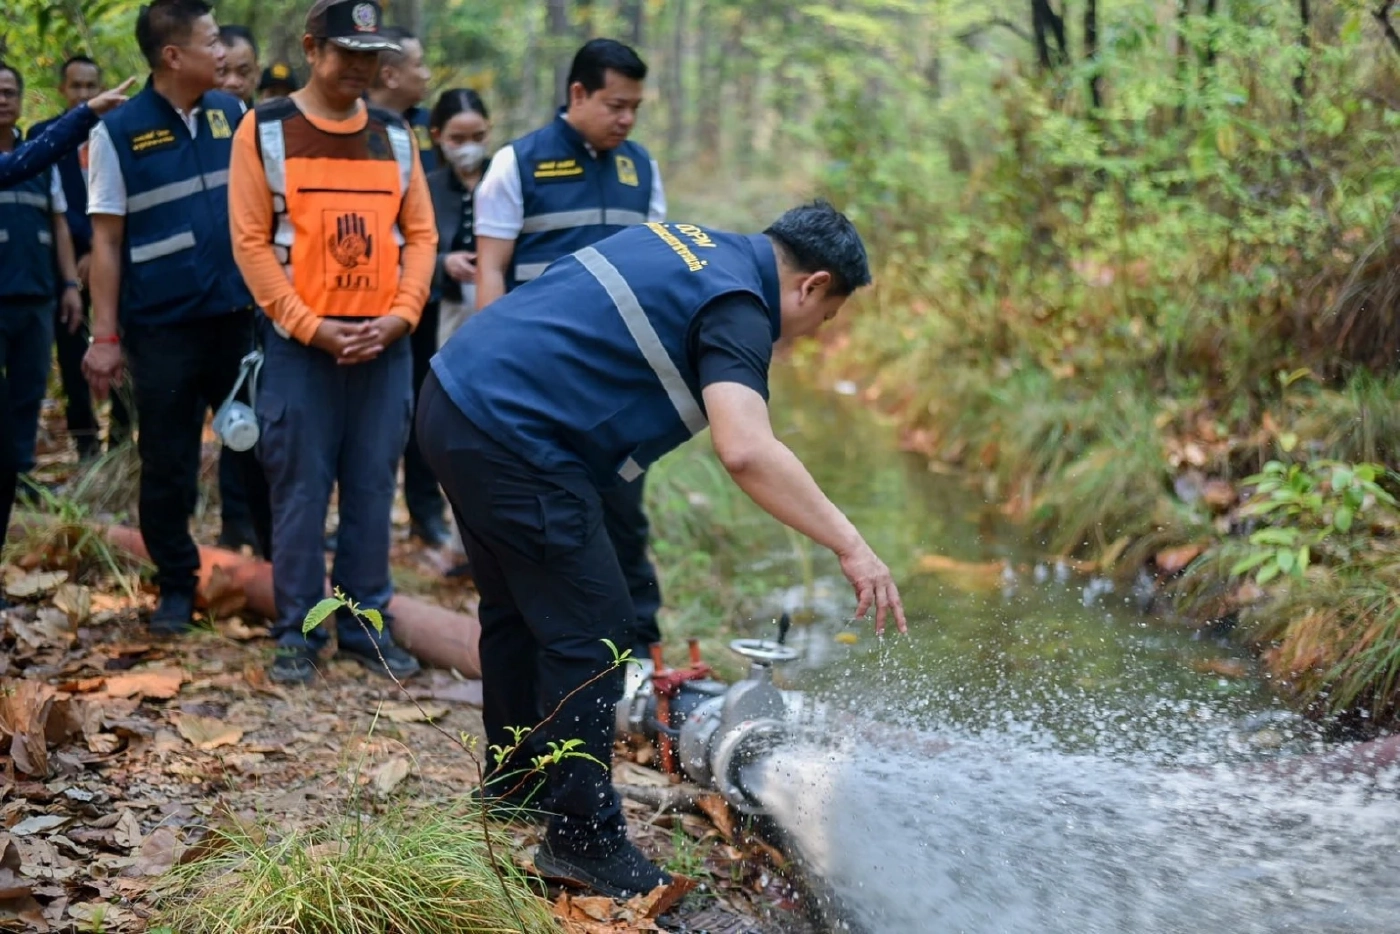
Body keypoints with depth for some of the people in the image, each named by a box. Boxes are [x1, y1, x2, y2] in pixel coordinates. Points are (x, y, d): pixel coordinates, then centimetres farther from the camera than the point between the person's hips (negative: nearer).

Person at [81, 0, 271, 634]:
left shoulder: (230, 113, 3)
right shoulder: (117, 133, -7)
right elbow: (107, 241, -6)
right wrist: (105, 337, -8)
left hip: (239, 316, 3)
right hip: (161, 328, -3)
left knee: (262, 449, 9)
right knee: (167, 465, 6)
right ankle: (176, 585, 21)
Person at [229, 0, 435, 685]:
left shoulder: (395, 136, 11)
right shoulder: (265, 131, 0)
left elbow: (420, 235, 10)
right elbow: (250, 242, -5)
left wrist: (400, 315, -6)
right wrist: (311, 327, -12)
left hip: (384, 344, 3)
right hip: (300, 344, -3)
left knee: (373, 489, 6)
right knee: (301, 492, 0)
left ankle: (367, 625, 16)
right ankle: (298, 632, 10)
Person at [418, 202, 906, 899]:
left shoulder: (693, 240, 15)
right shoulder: (737, 309, -14)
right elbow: (746, 451, -29)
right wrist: (851, 547, -28)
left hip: (455, 396, 10)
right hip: (511, 440, -10)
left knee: (517, 612, 22)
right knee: (590, 631, -5)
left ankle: (514, 788, 38)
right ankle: (583, 839, 3)